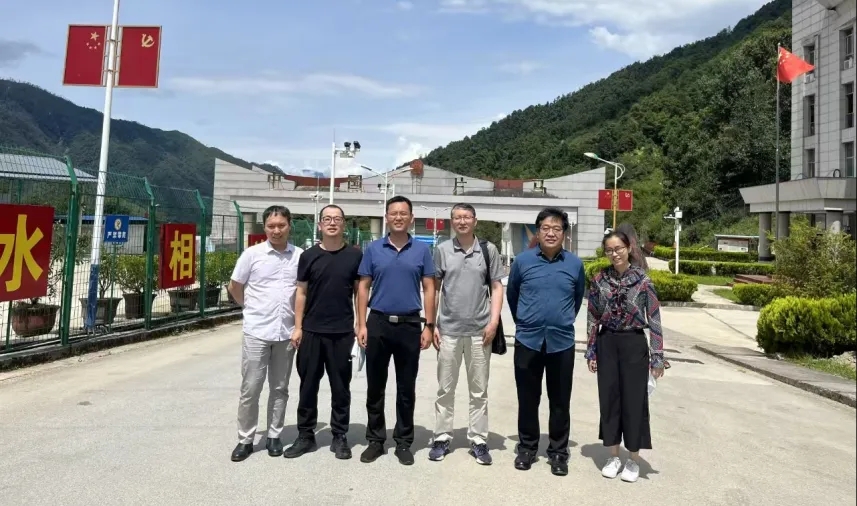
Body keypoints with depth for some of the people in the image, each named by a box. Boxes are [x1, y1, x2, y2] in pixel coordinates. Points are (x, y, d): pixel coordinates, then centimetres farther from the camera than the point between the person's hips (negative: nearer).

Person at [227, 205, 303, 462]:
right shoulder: (252, 254, -4)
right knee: (250, 388, 4)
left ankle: (274, 436, 25)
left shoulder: (300, 256, -1)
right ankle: (245, 439, 18)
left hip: (286, 333, 2)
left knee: (279, 388, 12)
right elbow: (234, 287, 6)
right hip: (256, 332, -1)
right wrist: (251, 308, 10)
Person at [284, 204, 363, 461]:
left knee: (340, 386, 8)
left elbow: (359, 292, 4)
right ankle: (305, 435, 23)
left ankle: (340, 436, 21)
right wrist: (297, 327, 0)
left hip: (343, 332, -1)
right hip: (311, 331, 1)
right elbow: (301, 293, 5)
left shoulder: (355, 255, 0)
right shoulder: (309, 256, 3)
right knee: (308, 384, 9)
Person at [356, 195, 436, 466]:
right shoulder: (373, 249, 3)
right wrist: (361, 325, -3)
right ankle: (375, 440, 23)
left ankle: (403, 442, 22)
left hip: (410, 325, 0)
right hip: (378, 323, 1)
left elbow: (429, 289, 3)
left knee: (406, 388, 8)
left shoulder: (422, 250, 3)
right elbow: (363, 288, 4)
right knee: (375, 386, 9)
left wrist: (428, 326, -3)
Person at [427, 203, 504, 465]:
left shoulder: (488, 250, 2)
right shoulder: (442, 250, 2)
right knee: (445, 388, 10)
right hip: (448, 329, 0)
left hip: (479, 330, 0)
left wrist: (494, 321, -6)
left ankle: (478, 440, 21)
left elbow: (497, 288, 5)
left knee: (479, 390, 9)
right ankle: (442, 437, 22)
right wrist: (431, 324, 0)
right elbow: (433, 289, 6)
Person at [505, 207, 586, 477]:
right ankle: (527, 447, 27)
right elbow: (511, 295, 12)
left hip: (562, 342, 0)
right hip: (528, 341, 0)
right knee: (527, 399, 10)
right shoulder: (522, 260, -3)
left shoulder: (575, 264, 0)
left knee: (560, 402, 9)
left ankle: (558, 452, 24)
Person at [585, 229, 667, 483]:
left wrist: (657, 356, -9)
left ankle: (634, 459, 21)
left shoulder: (643, 280, -7)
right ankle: (613, 457, 24)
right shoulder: (599, 280, 0)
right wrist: (591, 351, 3)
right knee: (609, 398, 8)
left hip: (634, 344, -2)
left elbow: (654, 320, -6)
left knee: (634, 400, 4)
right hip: (607, 344, 3)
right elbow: (593, 319, 5)